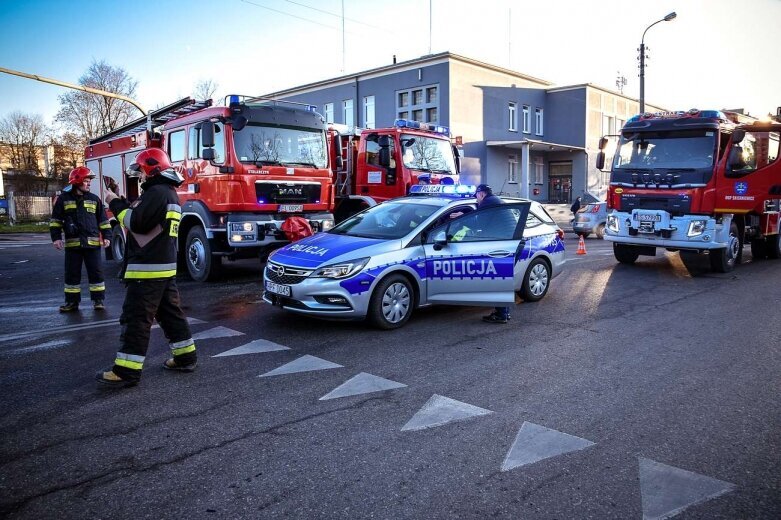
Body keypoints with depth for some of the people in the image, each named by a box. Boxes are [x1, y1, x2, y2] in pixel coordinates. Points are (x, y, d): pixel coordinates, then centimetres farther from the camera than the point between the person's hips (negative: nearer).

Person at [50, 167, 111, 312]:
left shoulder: (94, 199, 7)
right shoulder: (64, 198, 3)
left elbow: (103, 219, 10)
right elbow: (56, 220, 5)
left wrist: (106, 236, 4)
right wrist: (56, 237, -3)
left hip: (92, 243, 0)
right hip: (72, 243, 0)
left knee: (95, 272, 1)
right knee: (72, 273, 5)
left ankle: (98, 299, 10)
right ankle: (72, 301, 14)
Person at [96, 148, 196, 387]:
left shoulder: (156, 192, -14)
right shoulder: (169, 193, 19)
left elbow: (136, 223, -19)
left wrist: (116, 204, -6)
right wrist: (124, 204, 14)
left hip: (147, 268, -10)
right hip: (166, 267, 10)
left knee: (136, 318, -7)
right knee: (170, 313, 15)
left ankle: (127, 371, -3)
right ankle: (185, 357, 21)